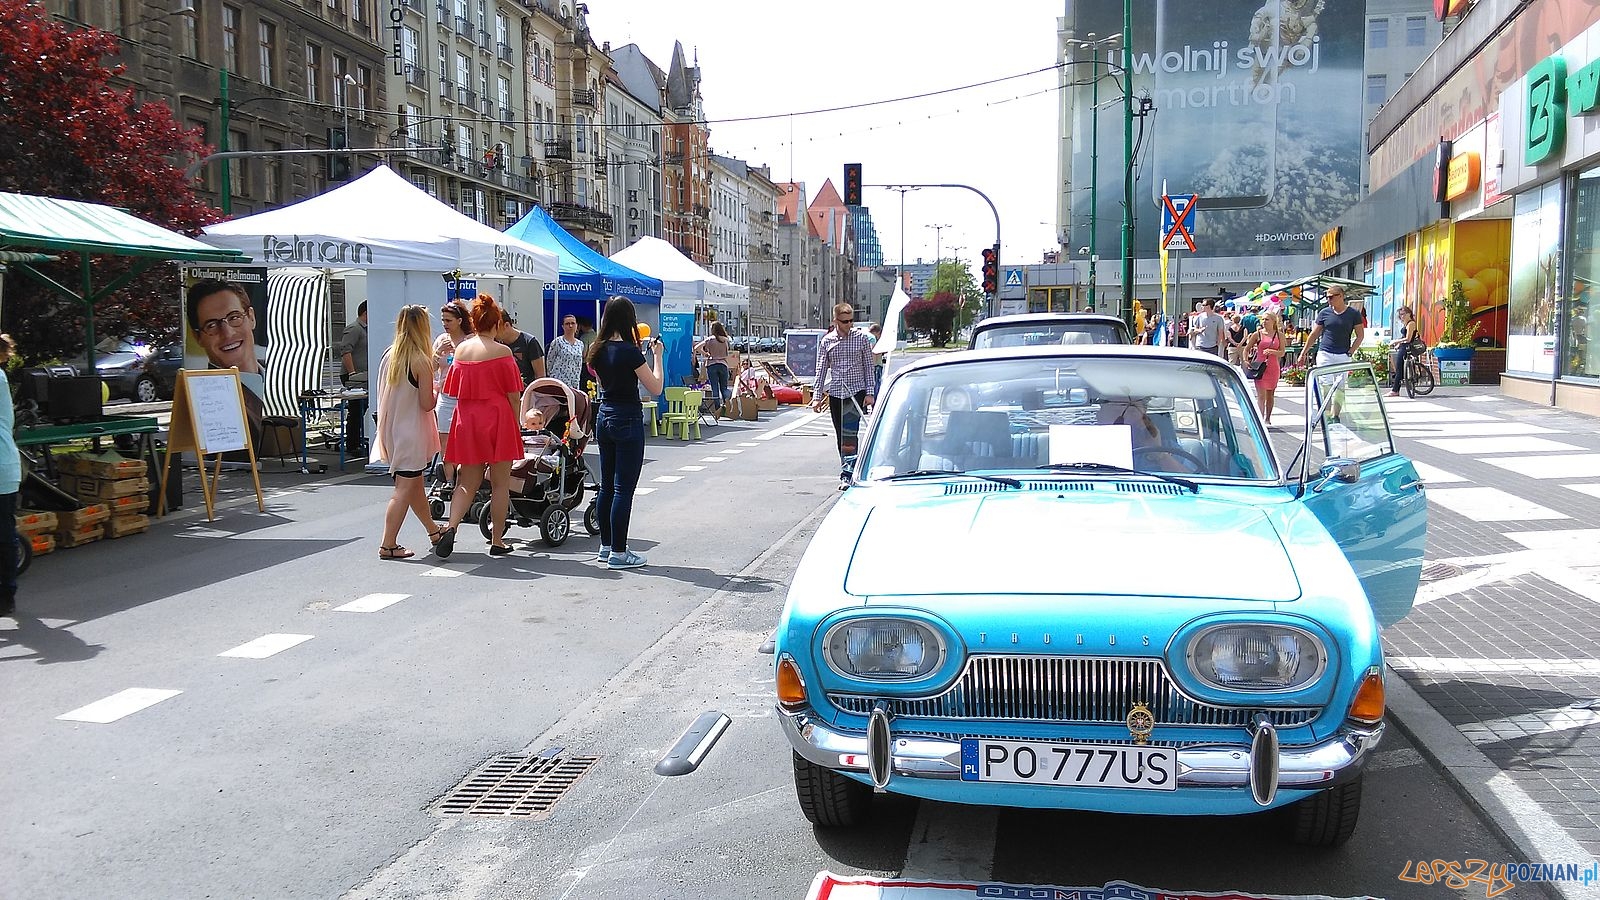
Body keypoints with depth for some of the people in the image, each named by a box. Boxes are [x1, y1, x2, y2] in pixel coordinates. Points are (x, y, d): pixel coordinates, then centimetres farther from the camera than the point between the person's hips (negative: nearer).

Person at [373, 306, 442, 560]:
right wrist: (437, 390, 5)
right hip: (411, 432, -8)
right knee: (404, 489, -3)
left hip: (392, 431, 8)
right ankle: (388, 545, -2)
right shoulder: (421, 360, -15)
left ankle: (433, 531, 36)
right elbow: (427, 404, -13)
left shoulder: (388, 356, 4)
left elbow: (383, 395, 12)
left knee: (415, 483, 20)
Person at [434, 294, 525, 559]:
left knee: (467, 482, 10)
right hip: (497, 419, -4)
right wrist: (516, 425, 4)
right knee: (500, 483, 6)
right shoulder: (501, 351, -9)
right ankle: (497, 541, 10)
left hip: (466, 420, 4)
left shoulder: (460, 349, 5)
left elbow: (454, 391, 11)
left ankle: (451, 527, -11)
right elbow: (513, 396, -7)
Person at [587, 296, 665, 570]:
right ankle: (618, 552, 0)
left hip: (604, 417, 8)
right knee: (624, 488, -3)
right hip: (627, 420, -8)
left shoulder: (598, 350, 5)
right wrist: (657, 355, -2)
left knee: (607, 486, 14)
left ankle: (606, 546, 22)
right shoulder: (630, 352, -17)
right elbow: (655, 388, -13)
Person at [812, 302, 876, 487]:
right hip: (835, 392, 2)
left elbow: (868, 366, 3)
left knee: (851, 432, -12)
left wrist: (869, 392, -3)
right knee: (840, 435, 8)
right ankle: (847, 470, 19)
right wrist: (818, 397, 3)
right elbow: (821, 370, 7)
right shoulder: (826, 341, 4)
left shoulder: (862, 338, 0)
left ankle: (847, 473, -11)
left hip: (857, 391, -2)